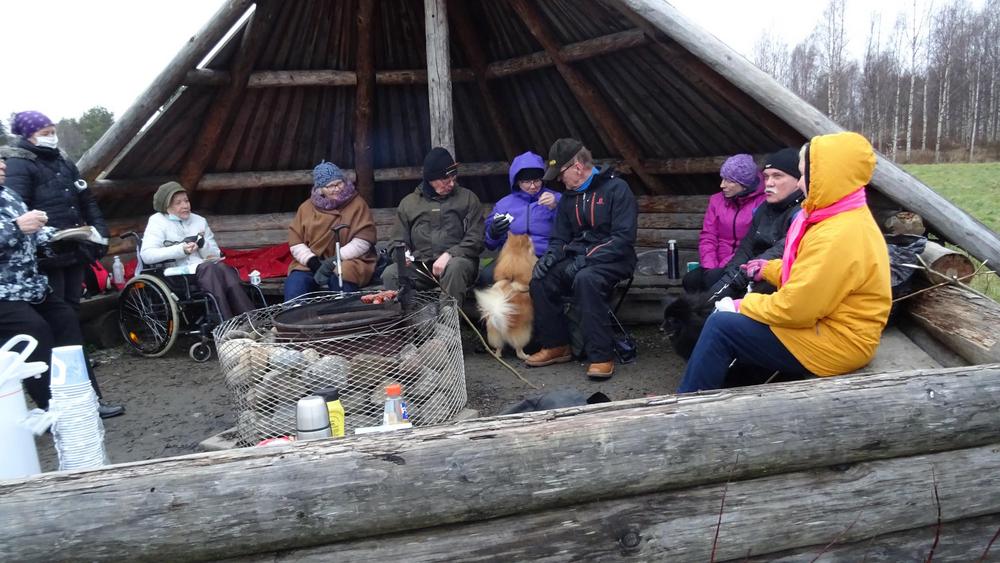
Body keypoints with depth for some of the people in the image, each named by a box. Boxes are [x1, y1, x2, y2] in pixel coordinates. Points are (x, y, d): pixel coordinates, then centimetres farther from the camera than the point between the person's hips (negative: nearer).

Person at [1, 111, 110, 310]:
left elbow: (86, 199, 21)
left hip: (75, 248, 7)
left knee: (72, 305, 14)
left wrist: (99, 226, 8)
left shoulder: (64, 161, 19)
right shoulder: (18, 164, -5)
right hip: (48, 251, -7)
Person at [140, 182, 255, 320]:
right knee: (211, 268, -33)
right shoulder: (158, 221, 10)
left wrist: (202, 244, -3)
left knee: (223, 268, -30)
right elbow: (146, 255, -6)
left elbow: (216, 255, 19)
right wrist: (181, 250, -16)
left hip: (208, 271, 4)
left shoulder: (199, 221, 23)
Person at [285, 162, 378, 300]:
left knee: (339, 282, -34)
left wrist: (334, 260, -15)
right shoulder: (306, 207, 11)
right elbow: (295, 242, 7)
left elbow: (363, 240, -7)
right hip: (310, 264, 3)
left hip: (347, 262, -2)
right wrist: (313, 262, -12)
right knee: (294, 284, -25)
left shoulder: (357, 204, 2)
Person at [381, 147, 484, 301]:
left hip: (457, 261, -2)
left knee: (454, 267, -37)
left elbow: (475, 239, 1)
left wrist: (449, 255, -15)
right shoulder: (408, 203, 16)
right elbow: (399, 242, 20)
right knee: (390, 273, -26)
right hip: (419, 267, 2)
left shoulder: (468, 198, 10)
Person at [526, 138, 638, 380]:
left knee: (585, 279, -36)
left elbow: (624, 238, -16)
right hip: (578, 258, 7)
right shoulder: (569, 197, 15)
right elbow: (560, 238, 15)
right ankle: (556, 345, 0)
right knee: (540, 280, -16)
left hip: (613, 259, -6)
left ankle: (601, 356, -30)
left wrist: (587, 258, -23)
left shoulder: (616, 188, -8)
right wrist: (550, 256, -8)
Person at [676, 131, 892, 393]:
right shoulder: (844, 217, 8)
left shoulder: (839, 237, -27)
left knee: (720, 326, -11)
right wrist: (770, 269, 14)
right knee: (730, 320, 14)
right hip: (827, 324, 11)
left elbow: (794, 308, -25)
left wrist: (744, 305, -10)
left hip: (832, 343, -11)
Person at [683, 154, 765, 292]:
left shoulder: (761, 202, -6)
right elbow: (707, 237, 6)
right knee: (690, 280, -22)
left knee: (714, 278, -31)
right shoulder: (717, 200, 13)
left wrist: (723, 267, -16)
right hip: (717, 266, 5)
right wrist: (709, 267, -10)